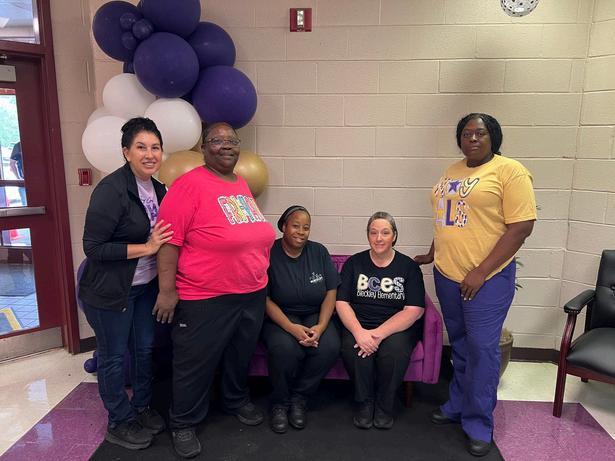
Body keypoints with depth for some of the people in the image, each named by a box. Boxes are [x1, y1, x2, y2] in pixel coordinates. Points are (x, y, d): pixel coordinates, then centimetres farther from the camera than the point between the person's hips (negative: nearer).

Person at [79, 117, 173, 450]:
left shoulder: (157, 189, 3)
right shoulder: (112, 190, -21)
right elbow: (93, 247, -22)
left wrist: (162, 241, -3)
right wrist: (145, 248, -24)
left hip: (145, 286, 7)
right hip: (108, 291, -7)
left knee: (145, 348, 18)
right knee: (114, 356, 9)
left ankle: (141, 407, 40)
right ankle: (118, 423, 30)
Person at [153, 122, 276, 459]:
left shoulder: (242, 184, 9)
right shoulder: (190, 184, -14)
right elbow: (169, 240, -17)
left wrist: (258, 279, 20)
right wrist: (167, 290, -19)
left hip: (252, 294, 7)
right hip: (205, 299, -7)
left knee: (241, 355, 23)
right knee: (196, 364, 10)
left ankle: (237, 401, 47)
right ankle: (183, 424, 31)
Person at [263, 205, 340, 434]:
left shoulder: (319, 252, 3)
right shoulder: (269, 254, -7)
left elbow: (331, 293, 0)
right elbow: (265, 299, -11)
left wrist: (321, 326, -16)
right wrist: (291, 328, -24)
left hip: (315, 315, 3)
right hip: (279, 316, -2)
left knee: (330, 347, -27)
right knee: (285, 348, -34)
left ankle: (299, 398, -3)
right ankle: (280, 403, -4)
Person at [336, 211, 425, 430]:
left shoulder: (408, 266, 3)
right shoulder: (354, 263, 6)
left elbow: (414, 310, -6)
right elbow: (341, 302, -1)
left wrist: (379, 334, -20)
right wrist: (359, 332, -21)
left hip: (397, 327, 0)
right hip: (359, 324, 1)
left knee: (394, 350, -32)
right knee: (353, 349, -30)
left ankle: (385, 406, -4)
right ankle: (364, 402, -3)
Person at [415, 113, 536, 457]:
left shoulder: (510, 171, -10)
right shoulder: (452, 172, 12)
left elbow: (522, 226, -16)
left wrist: (481, 272, -18)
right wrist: (433, 254, 21)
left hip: (487, 278, -6)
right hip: (447, 275, 6)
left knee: (481, 349, 2)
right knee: (460, 345, 17)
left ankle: (479, 424, 18)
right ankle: (458, 405, 34)